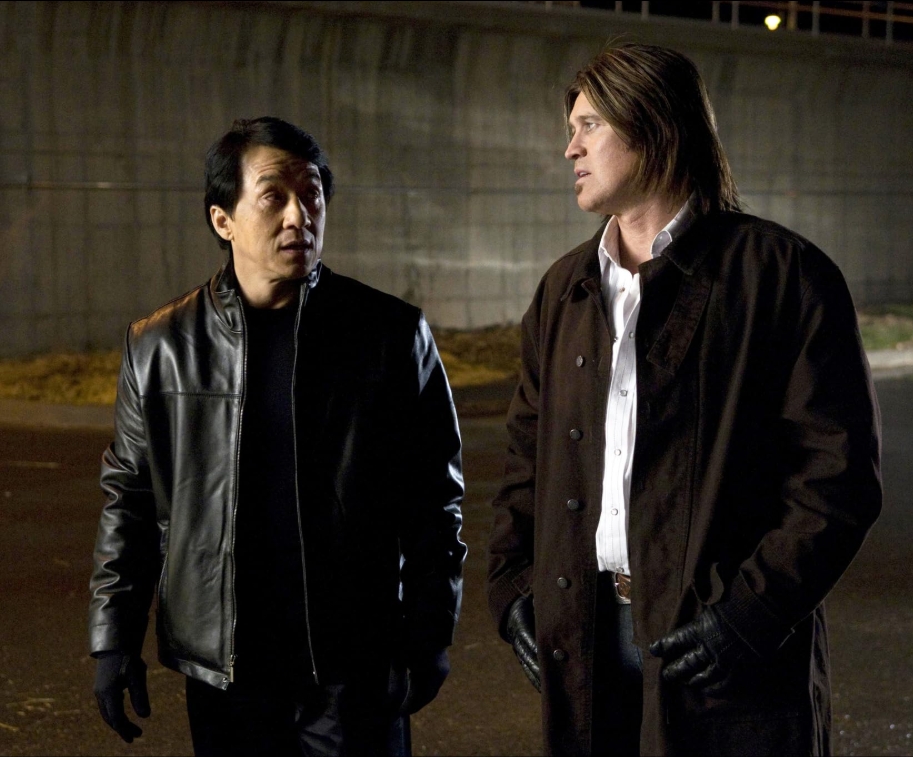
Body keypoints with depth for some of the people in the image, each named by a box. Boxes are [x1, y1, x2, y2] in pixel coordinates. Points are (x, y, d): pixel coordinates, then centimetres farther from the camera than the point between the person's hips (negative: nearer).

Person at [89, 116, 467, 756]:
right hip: (221, 671, 2)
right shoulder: (160, 347, 3)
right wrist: (115, 639, 5)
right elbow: (129, 501, 9)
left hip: (356, 672, -1)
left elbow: (435, 499, 1)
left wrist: (429, 639, 0)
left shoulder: (393, 334, -2)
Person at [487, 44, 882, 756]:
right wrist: (513, 584, 7)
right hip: (583, 641, 5)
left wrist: (750, 616, -16)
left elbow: (841, 472, -10)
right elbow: (530, 450, 19)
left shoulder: (784, 275, -6)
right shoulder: (564, 287, 13)